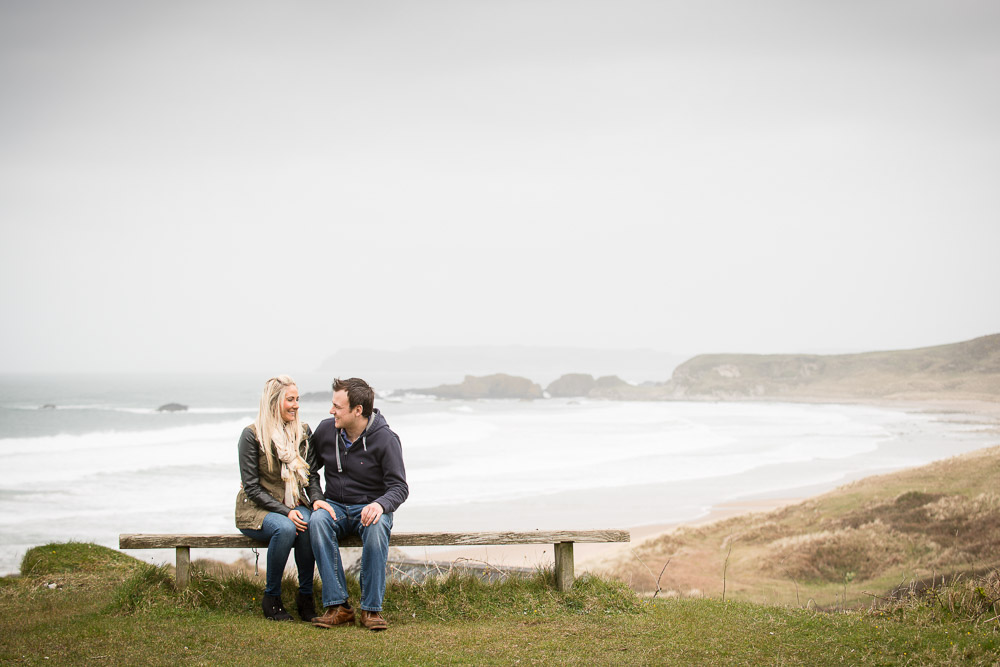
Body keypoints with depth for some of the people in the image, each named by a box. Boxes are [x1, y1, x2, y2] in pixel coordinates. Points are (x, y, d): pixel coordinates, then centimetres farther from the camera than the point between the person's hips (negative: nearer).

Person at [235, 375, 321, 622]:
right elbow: (252, 487, -11)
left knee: (309, 524, -32)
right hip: (257, 510, -4)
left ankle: (305, 596, -17)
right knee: (285, 528, -36)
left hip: (295, 507, 4)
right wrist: (285, 512, -23)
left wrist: (317, 500, -15)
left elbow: (311, 476, 8)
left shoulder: (303, 432, 7)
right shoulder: (252, 435, -9)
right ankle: (271, 598, -17)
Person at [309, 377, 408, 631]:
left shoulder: (385, 439, -10)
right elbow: (309, 468, 17)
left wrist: (380, 505, -33)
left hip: (371, 508, -3)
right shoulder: (326, 430, 1)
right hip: (335, 506, 3)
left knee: (376, 526, -38)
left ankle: (371, 608, -28)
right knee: (317, 521, -32)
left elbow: (399, 487, -13)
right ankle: (338, 606, -31)